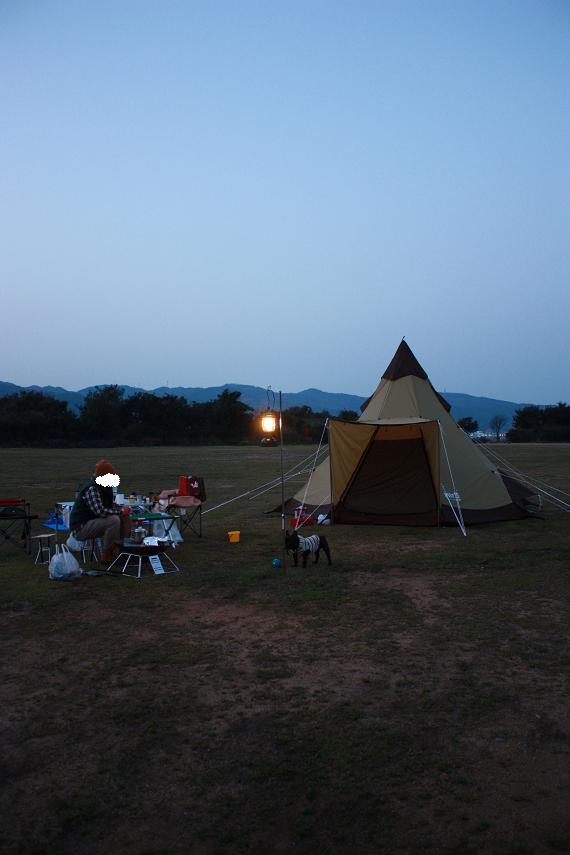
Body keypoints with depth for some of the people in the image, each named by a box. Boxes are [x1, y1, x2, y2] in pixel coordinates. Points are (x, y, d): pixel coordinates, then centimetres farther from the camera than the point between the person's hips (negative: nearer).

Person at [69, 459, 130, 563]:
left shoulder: (106, 487, 6)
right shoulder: (91, 489, -23)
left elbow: (111, 506, 16)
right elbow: (100, 511, -34)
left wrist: (122, 509, -6)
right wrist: (120, 511, -23)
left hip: (93, 522, 9)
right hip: (81, 527, -9)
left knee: (125, 518, 3)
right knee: (114, 520, -29)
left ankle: (119, 548, 5)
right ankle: (106, 555, -15)